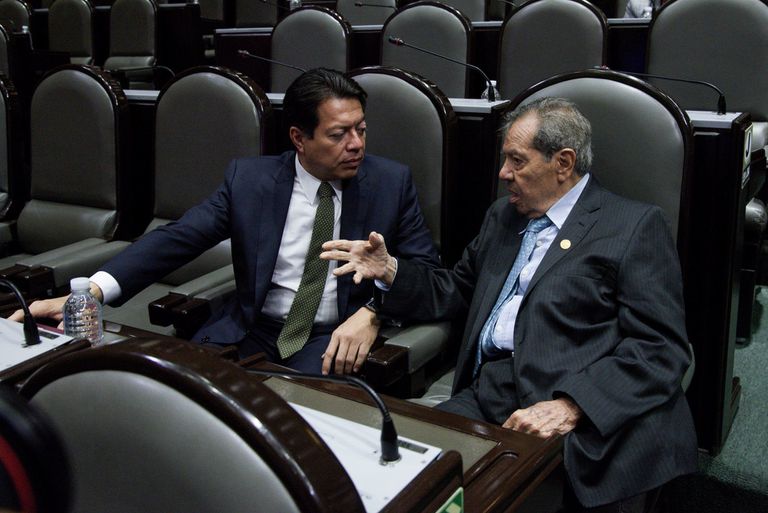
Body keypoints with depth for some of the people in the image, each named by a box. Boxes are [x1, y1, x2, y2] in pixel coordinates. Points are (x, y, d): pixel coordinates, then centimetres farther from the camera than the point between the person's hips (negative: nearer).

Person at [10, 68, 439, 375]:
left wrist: (372, 313, -18)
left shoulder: (391, 181, 2)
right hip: (253, 330, 2)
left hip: (335, 338, -1)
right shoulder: (249, 179, 2)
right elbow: (176, 239, -3)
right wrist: (89, 292, -18)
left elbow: (424, 265, 3)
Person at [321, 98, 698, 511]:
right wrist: (388, 270, 14)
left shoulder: (635, 226, 2)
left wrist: (570, 406, -22)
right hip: (484, 397, 5)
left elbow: (661, 348, -8)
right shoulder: (502, 216, 23)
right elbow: (454, 292, 33)